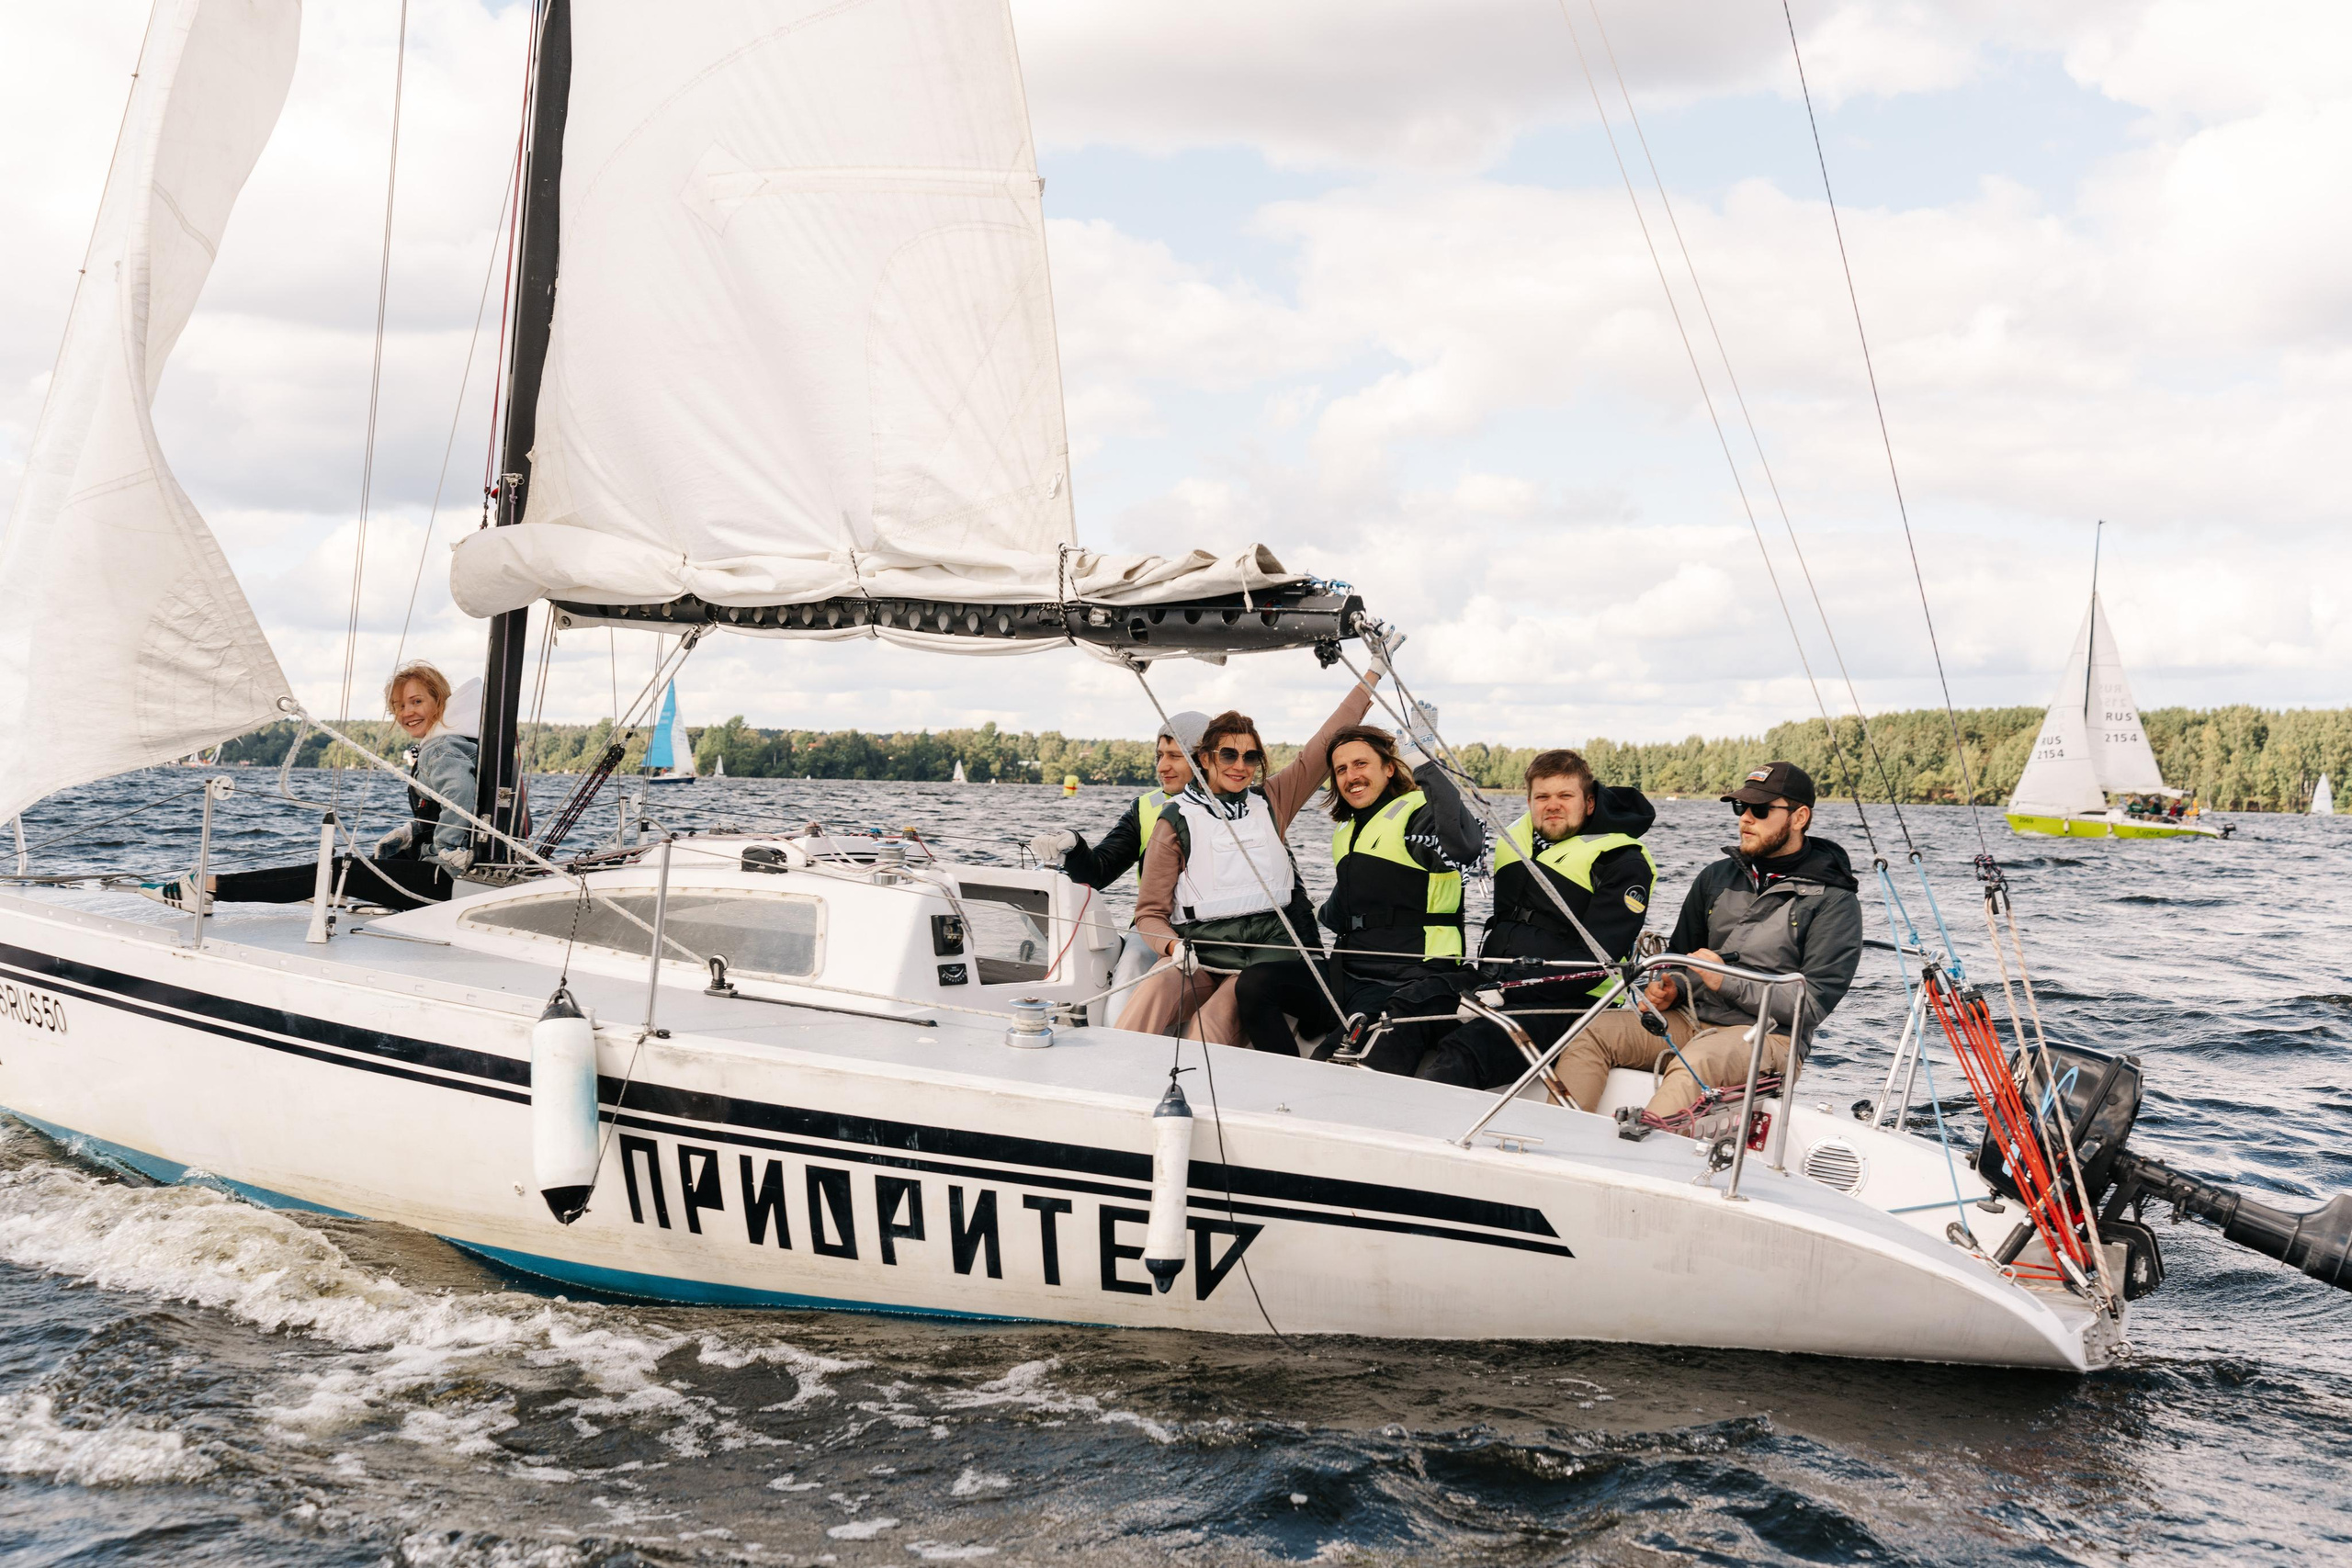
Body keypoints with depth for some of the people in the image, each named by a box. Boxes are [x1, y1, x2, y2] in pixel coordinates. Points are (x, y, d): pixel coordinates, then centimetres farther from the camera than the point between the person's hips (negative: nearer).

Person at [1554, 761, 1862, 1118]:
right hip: (1690, 1020, 6)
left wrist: (1728, 983, -16)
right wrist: (1670, 989, 3)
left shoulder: (1833, 901, -2)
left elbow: (1812, 1005, -10)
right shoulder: (1717, 877, 15)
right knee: (1592, 1031, -18)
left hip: (1768, 1036, -6)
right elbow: (1681, 953, 26)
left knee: (1694, 1063, -39)